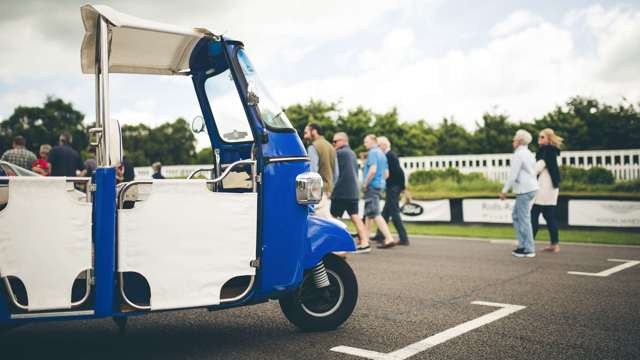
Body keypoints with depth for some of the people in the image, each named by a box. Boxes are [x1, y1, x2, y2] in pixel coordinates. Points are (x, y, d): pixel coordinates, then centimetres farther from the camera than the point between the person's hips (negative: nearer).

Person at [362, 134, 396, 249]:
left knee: (375, 214, -13)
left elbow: (373, 170, -24)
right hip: (380, 185, 10)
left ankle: (389, 239, -20)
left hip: (372, 186, -10)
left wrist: (365, 183, -15)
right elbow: (386, 174, 19)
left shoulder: (373, 153, -11)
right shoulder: (382, 154, 17)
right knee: (369, 213, 18)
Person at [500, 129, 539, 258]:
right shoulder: (529, 154, 16)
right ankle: (523, 245, 18)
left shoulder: (518, 155, -13)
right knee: (516, 216, 16)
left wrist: (504, 191, -11)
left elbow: (513, 175, -18)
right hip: (530, 188, 10)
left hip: (524, 191, -10)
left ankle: (529, 250, 1)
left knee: (524, 219, -4)